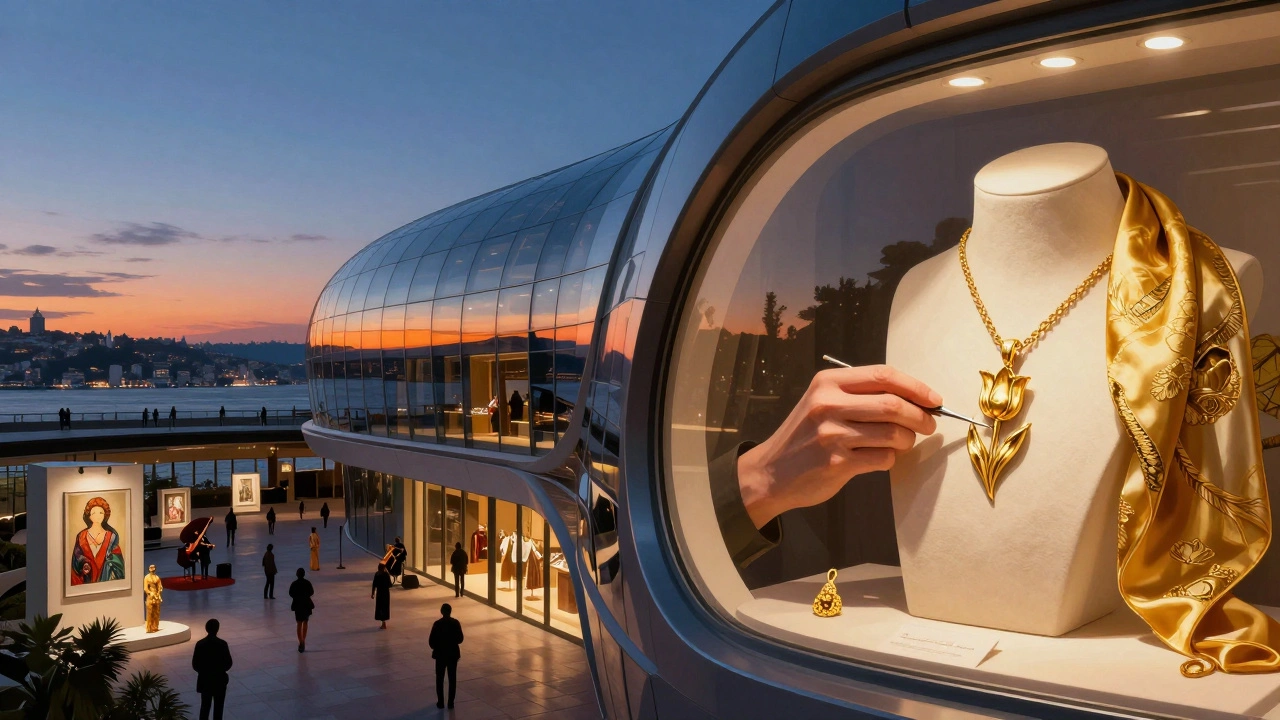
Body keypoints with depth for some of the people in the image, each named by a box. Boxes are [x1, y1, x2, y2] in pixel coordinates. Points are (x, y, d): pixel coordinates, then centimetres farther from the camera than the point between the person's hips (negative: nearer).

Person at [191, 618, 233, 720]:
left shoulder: (200, 644, -9)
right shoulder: (222, 644, -15)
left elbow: (195, 664, -4)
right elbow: (228, 663, -10)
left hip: (204, 679, 2)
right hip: (219, 679, -2)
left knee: (205, 705, 13)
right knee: (218, 707, 9)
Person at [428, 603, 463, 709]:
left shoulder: (437, 624, -14)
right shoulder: (456, 623, -8)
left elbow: (431, 641, -12)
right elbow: (460, 639, -1)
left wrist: (436, 648, 8)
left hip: (440, 654, -2)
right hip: (453, 654, 2)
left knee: (440, 679, 12)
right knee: (452, 679, 11)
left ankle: (440, 702, 14)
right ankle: (451, 702, 12)